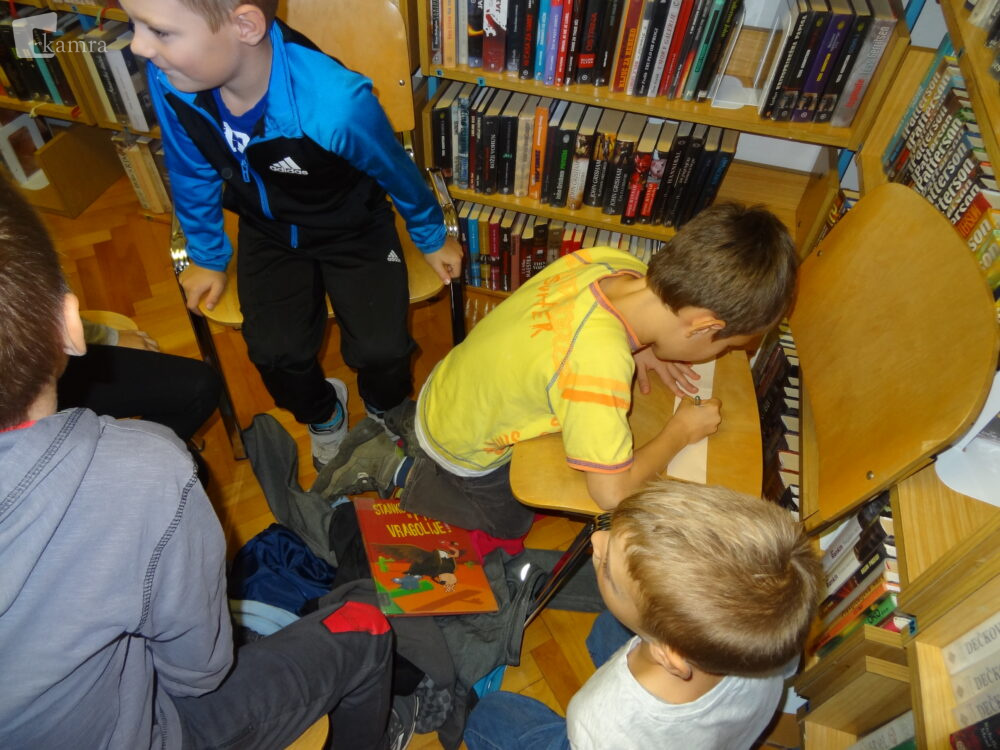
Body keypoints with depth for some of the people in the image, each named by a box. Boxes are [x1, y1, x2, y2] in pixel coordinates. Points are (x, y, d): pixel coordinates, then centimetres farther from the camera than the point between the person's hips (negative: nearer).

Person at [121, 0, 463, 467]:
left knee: (380, 350, -18)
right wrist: (208, 257, 11)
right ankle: (322, 412, 23)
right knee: (275, 351, -15)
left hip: (352, 227, -3)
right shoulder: (168, 80, -23)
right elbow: (193, 175, -2)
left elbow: (396, 170, -15)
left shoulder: (335, 103, -37)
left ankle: (384, 410, 22)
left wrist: (432, 238, 1)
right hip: (268, 231, 3)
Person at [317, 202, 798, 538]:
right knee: (509, 520, 21)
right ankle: (391, 468, 15)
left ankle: (410, 426, 27)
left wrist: (638, 350, -11)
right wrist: (681, 432, -19)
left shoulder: (610, 259, -21)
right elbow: (612, 492, -34)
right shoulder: (599, 368, -42)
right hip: (463, 446, -6)